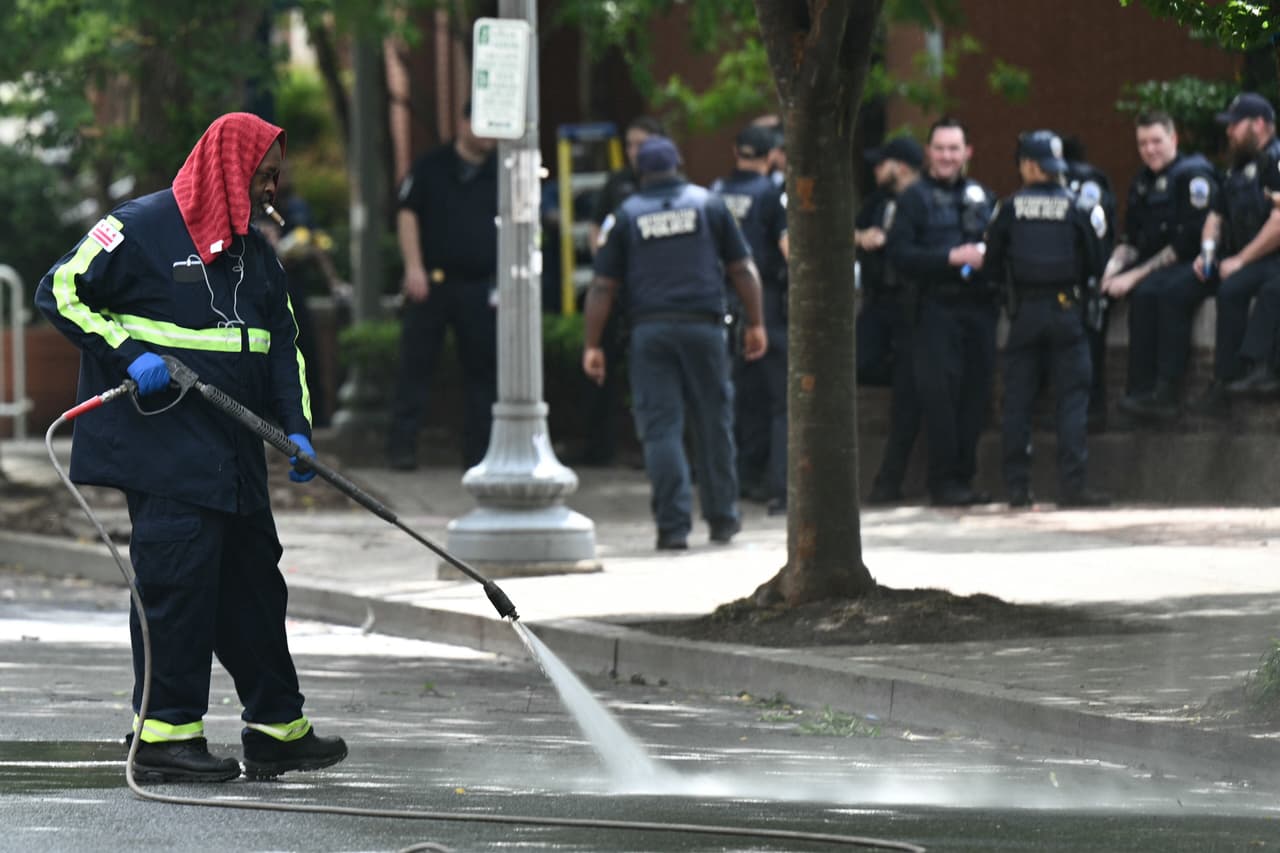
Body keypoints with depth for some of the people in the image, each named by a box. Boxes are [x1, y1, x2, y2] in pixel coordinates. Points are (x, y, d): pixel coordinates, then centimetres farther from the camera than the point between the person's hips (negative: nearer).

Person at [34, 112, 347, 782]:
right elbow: (61, 293, -6)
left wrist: (294, 427, 4)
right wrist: (129, 353, -16)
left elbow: (282, 345, 19)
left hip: (235, 451, 8)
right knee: (177, 578, -11)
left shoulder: (254, 253, 17)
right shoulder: (139, 228, -7)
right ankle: (165, 734, -6)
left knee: (254, 581, 12)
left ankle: (278, 728, 22)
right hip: (161, 445, -8)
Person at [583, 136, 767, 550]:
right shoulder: (709, 204, 7)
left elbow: (602, 287, 2)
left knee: (660, 427, -1)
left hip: (649, 330, -1)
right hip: (703, 326, 1)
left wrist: (591, 345, 4)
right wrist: (755, 323, 13)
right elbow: (742, 269, 6)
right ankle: (722, 518, 20)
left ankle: (673, 524, -8)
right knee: (714, 422, 12)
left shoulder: (625, 216, 5)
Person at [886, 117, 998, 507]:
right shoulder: (915, 198, 3)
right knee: (940, 394, -8)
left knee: (975, 394, 4)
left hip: (978, 306, 4)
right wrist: (951, 257, -16)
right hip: (936, 309, -4)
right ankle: (944, 479, -3)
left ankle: (964, 476, 12)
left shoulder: (981, 195, 17)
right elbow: (899, 255, -8)